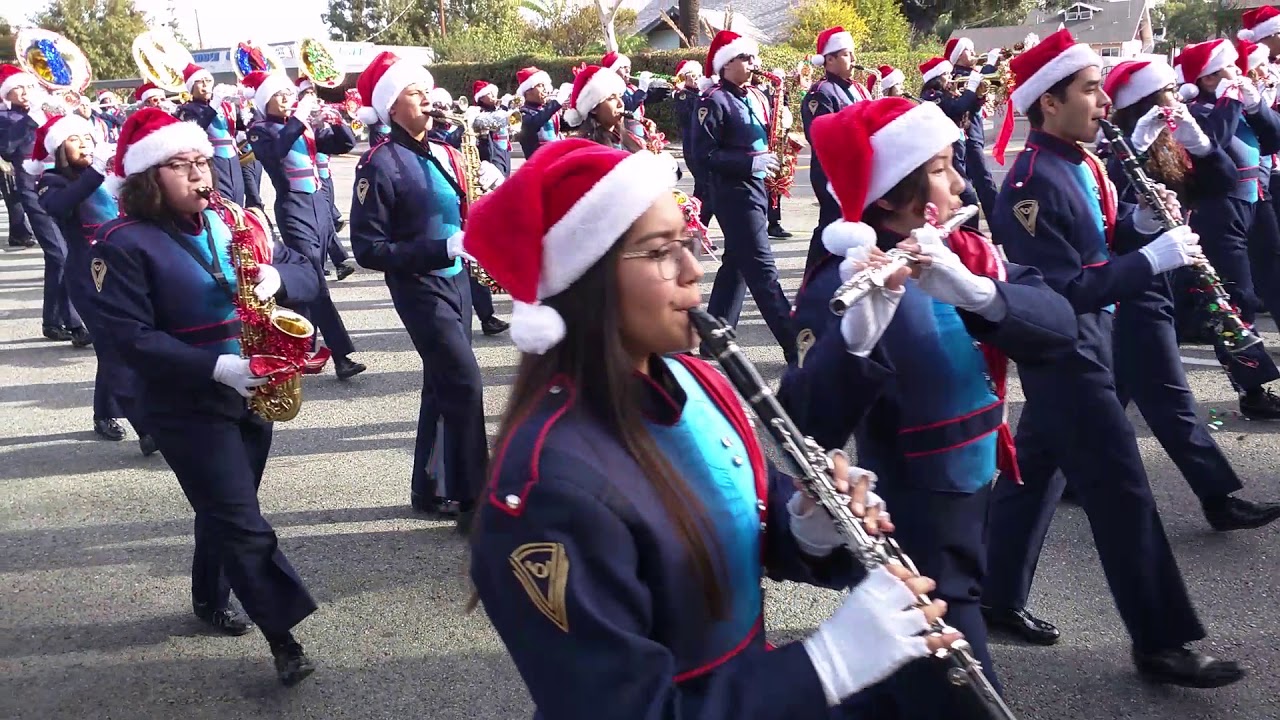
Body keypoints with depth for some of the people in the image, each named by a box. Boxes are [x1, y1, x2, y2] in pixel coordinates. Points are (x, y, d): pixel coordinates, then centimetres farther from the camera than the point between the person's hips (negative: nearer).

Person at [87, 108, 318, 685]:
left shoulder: (232, 222, 5)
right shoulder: (123, 242, -13)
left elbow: (306, 274, 5)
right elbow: (131, 337, -21)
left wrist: (278, 277, -19)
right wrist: (215, 367, -29)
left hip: (250, 393, 6)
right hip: (187, 407, -6)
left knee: (224, 511, 20)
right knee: (242, 523, -4)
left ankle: (210, 598, 42)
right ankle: (284, 637, 3)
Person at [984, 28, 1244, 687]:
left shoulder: (1079, 164, 6)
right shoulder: (1031, 185, -24)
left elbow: (1094, 238, 14)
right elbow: (1065, 293, -27)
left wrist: (1142, 221, -4)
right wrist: (1152, 259, -27)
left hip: (1080, 341, 10)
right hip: (1062, 349, -9)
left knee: (1035, 468, 17)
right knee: (1120, 488, -3)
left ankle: (998, 596, 31)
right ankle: (1160, 643, 9)